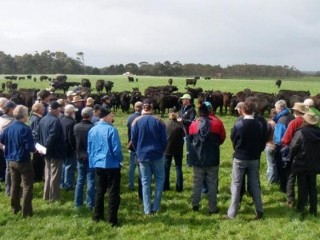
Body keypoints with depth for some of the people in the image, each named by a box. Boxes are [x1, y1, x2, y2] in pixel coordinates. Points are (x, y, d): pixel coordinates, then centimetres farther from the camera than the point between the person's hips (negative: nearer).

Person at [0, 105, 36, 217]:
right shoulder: (25, 129, -21)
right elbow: (30, 147, -24)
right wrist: (36, 149, -4)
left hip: (11, 160, 7)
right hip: (23, 161, -7)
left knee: (15, 185, 19)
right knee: (27, 186, 2)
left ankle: (15, 208, 30)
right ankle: (26, 211, 4)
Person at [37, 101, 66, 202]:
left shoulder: (42, 120, 8)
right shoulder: (55, 120, -21)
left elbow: (38, 135, 13)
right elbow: (53, 137, -27)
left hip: (47, 151, 9)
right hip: (55, 152, -9)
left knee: (48, 174, 18)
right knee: (55, 175, 0)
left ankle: (47, 195, 25)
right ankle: (53, 197, 6)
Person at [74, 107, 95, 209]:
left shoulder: (76, 127, -3)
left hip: (80, 157, 5)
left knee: (80, 180, 16)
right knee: (91, 181, 3)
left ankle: (78, 202, 21)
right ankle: (90, 204, 7)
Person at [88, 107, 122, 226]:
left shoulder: (92, 130, 5)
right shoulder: (111, 129, -15)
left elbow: (89, 149, 12)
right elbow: (116, 149, -16)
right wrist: (120, 160, 1)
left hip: (98, 164, 6)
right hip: (111, 164, -6)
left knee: (99, 191, 17)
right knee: (113, 193, 1)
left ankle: (98, 216, 23)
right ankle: (113, 220, 3)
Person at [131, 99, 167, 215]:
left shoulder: (136, 121, -4)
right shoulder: (159, 121, -7)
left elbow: (133, 140, 1)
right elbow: (164, 140, -4)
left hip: (142, 156, 1)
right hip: (157, 155, -1)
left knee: (145, 182, 8)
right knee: (159, 180, 14)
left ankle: (147, 209, 9)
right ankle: (156, 207, 12)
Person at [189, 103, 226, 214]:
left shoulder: (193, 125, -4)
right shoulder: (217, 123, -7)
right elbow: (222, 138, 6)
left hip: (197, 159, 2)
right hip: (212, 159, -1)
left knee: (197, 182, 14)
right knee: (212, 184, 5)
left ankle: (195, 204, 18)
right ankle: (212, 208, 9)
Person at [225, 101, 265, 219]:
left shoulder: (238, 124, -15)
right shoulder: (258, 124, -5)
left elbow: (232, 138, 0)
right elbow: (263, 141, 4)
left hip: (240, 158, -3)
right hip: (254, 158, 3)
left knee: (236, 184, 3)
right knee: (255, 184, 13)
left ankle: (232, 213, 5)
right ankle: (259, 211, 16)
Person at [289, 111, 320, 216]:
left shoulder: (300, 133, -19)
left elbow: (293, 148, -13)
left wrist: (291, 159, 3)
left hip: (301, 164, -5)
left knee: (302, 187, 5)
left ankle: (301, 208, 13)